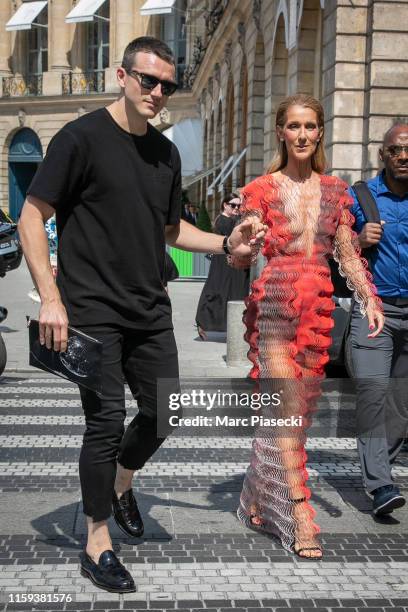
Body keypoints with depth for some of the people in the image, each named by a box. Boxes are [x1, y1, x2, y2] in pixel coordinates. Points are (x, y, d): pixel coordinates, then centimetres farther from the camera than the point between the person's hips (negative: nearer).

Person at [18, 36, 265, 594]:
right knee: (107, 421, -4)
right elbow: (32, 218, -9)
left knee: (164, 410, 10)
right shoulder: (82, 138, -7)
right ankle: (97, 547, 13)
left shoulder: (166, 152, 12)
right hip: (93, 311, -6)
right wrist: (50, 297, -17)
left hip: (150, 311, 6)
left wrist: (225, 244, 6)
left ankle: (120, 485, 40)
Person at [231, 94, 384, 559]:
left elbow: (347, 254, 13)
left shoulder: (334, 190, 13)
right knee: (287, 409, -10)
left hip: (318, 308, 4)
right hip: (273, 305, -4)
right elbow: (239, 258, 0)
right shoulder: (262, 189, 1)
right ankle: (299, 515, -6)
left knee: (299, 410, 7)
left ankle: (259, 503, 23)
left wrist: (368, 298, 0)